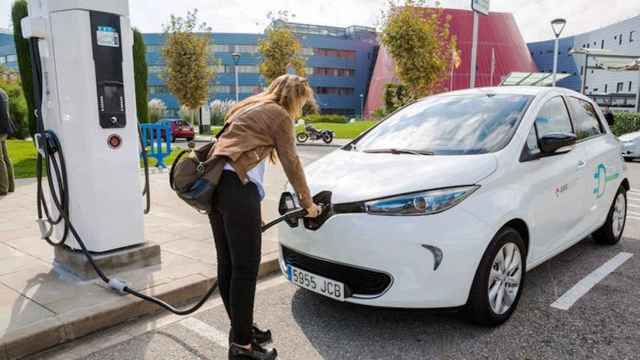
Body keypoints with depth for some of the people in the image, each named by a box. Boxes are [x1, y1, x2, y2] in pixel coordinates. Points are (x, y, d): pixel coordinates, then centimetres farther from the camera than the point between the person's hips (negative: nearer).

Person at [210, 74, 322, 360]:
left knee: (227, 265, 14)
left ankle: (241, 329, 28)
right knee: (245, 268, -3)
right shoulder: (278, 114, 5)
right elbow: (291, 164, 5)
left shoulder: (249, 109, 29)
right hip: (238, 187, -9)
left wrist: (252, 210, 28)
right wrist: (308, 202, 18)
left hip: (216, 184, 9)